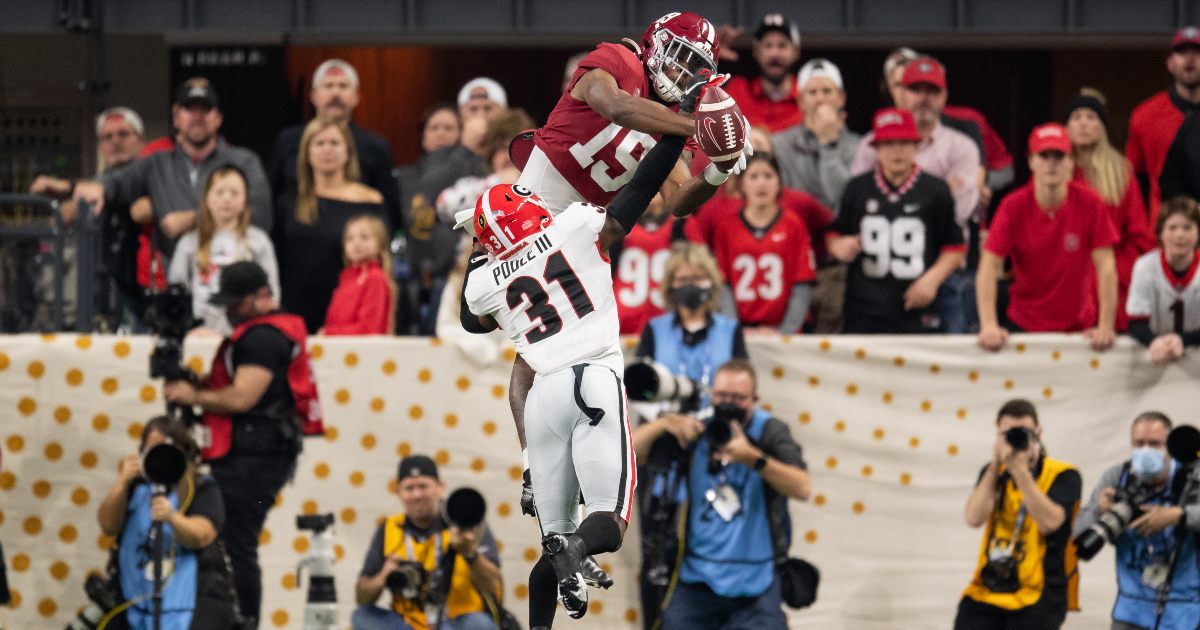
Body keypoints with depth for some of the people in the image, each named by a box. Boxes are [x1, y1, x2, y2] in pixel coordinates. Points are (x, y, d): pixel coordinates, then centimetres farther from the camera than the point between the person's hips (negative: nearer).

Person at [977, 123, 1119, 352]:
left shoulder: (1089, 203, -11)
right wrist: (989, 327, -25)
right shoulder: (1013, 206, -11)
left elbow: (1105, 266, -11)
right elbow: (989, 266, -15)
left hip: (1079, 325, 0)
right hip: (1023, 323, 0)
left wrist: (1105, 327, -18)